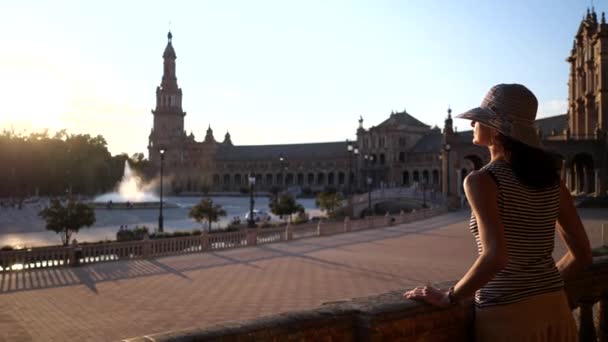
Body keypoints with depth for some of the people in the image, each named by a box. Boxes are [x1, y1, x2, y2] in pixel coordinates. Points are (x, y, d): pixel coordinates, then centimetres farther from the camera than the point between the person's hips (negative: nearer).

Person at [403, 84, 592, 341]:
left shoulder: (482, 180, -16)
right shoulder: (550, 178, 2)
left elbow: (495, 256, -28)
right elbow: (582, 254, 6)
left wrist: (448, 297, -16)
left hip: (508, 318, -5)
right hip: (555, 312, 6)